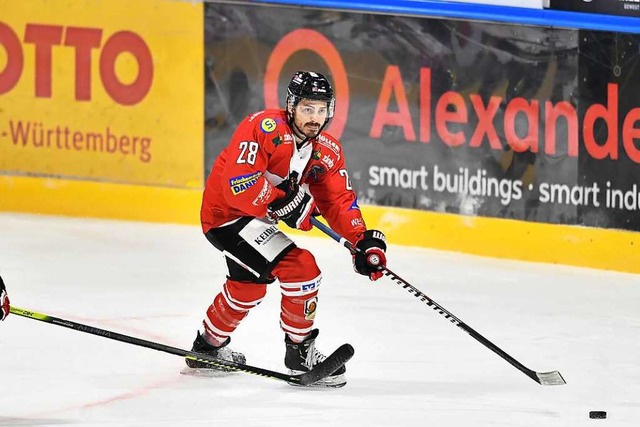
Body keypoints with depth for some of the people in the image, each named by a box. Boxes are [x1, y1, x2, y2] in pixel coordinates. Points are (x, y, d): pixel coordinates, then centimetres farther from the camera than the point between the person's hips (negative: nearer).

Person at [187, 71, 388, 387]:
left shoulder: (327, 151, -1)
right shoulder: (263, 128, -26)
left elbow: (339, 201, -1)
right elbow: (239, 185, -33)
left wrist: (363, 240, -15)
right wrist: (285, 204, -30)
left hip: (257, 218, 10)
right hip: (227, 215, -10)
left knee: (250, 284, 31)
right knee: (301, 267, -19)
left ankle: (209, 346, 55)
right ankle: (300, 352, -4)